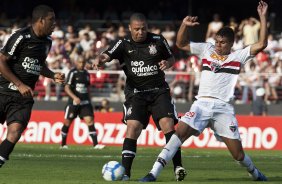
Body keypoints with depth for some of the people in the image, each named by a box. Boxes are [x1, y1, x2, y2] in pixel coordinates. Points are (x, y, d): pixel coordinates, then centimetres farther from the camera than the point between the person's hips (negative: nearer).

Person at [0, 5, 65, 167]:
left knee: (15, 132, -15)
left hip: (25, 96, 5)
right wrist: (20, 85, -14)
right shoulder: (21, 37, -12)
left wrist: (53, 75, 9)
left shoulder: (47, 41, 11)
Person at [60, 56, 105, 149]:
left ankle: (95, 144, -13)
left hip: (85, 102, 4)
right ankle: (63, 144, 17)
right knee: (67, 122, 3)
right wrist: (74, 97, -26)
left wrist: (89, 100, 18)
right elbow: (67, 88, -13)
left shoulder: (86, 74, 12)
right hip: (73, 102, -4)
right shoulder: (73, 73, -7)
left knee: (89, 120, -8)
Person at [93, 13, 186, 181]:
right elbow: (107, 55, -18)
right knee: (133, 127, -15)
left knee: (168, 124, -14)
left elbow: (171, 58, 17)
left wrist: (167, 63, -7)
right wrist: (99, 59, -42)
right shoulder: (124, 44, -3)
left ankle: (178, 167, -9)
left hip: (159, 91, 1)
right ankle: (125, 172, -13)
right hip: (136, 93, -1)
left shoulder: (158, 41, 2)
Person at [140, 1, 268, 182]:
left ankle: (256, 174, 30)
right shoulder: (207, 49, 15)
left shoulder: (238, 56, 8)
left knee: (238, 153, -2)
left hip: (224, 107, -1)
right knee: (180, 132, -22)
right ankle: (154, 173, -26)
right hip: (202, 104, 1)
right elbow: (181, 44, 18)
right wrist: (184, 25, 1)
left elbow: (261, 44, -1)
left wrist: (263, 18, -5)